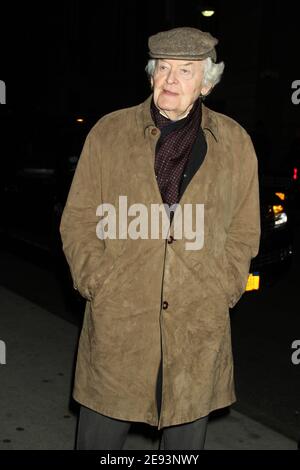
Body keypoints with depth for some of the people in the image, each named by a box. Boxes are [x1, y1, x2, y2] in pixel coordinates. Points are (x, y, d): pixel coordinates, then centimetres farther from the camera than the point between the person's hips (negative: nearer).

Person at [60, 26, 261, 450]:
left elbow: (245, 230, 9)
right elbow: (78, 220, 4)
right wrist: (99, 285, -6)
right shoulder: (108, 133, 3)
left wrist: (220, 291, -1)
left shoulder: (235, 143, 5)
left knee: (187, 435, 16)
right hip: (117, 320, 0)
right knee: (100, 434, 11)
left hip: (200, 324, 1)